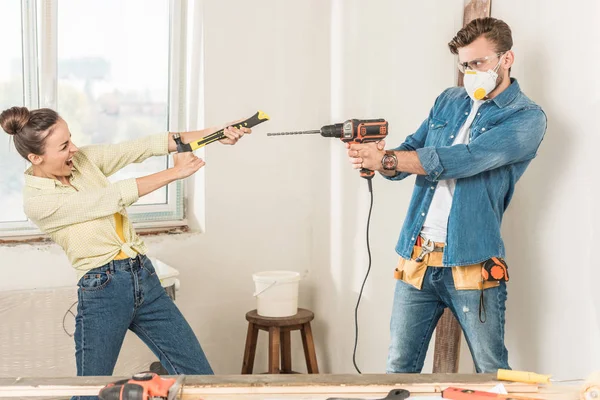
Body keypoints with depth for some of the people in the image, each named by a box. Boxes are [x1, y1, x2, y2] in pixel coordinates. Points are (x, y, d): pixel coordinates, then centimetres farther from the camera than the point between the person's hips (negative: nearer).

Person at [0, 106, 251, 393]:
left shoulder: (82, 158, 5)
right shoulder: (37, 202, -12)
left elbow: (143, 147, -1)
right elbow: (114, 197, -15)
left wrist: (213, 133, -9)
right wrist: (174, 172, -9)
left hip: (145, 279, 6)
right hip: (102, 291, -6)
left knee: (200, 376, 4)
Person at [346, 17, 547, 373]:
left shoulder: (527, 117, -5)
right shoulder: (449, 101, 15)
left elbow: (464, 159, -19)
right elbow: (409, 154, 14)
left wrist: (386, 159, -21)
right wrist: (376, 159, -11)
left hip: (472, 263, -5)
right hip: (417, 258, 5)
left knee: (493, 373, 7)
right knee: (400, 367, 8)